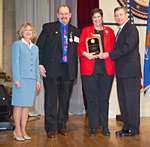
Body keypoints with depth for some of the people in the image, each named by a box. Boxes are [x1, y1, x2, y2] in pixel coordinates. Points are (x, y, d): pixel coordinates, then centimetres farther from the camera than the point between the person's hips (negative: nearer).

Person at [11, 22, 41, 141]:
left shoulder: (35, 48, 18)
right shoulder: (17, 44, 4)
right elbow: (15, 62, -4)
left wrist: (38, 80, 11)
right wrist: (16, 79, -11)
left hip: (32, 79, 5)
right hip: (21, 78, -5)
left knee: (27, 105, 5)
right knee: (19, 104, -2)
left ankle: (23, 130, 12)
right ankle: (17, 130, 6)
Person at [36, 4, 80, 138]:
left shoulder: (75, 31, 13)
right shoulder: (48, 28, 6)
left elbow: (77, 51, 13)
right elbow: (39, 46, 2)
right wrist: (40, 64, -7)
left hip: (68, 70, 3)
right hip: (51, 69, -2)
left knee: (65, 100, 8)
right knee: (51, 99, -1)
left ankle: (62, 125, 20)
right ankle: (51, 128, 6)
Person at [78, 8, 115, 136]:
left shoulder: (109, 31, 16)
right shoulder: (85, 30, 14)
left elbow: (113, 48, 11)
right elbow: (80, 47, 6)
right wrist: (85, 54, -14)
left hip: (106, 69, 1)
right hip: (90, 69, -1)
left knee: (104, 98, 3)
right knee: (92, 99, 0)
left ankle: (104, 126, 11)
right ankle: (93, 127, 9)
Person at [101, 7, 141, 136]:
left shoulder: (131, 29, -8)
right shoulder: (121, 30, 20)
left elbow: (127, 47, -20)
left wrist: (109, 54, -17)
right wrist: (109, 55, 5)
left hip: (130, 71, -9)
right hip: (122, 72, 9)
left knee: (131, 100, -3)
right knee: (123, 100, 12)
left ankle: (133, 128, 6)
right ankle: (127, 126, 21)